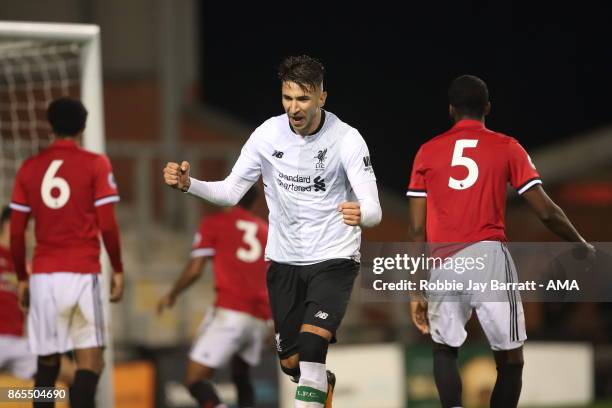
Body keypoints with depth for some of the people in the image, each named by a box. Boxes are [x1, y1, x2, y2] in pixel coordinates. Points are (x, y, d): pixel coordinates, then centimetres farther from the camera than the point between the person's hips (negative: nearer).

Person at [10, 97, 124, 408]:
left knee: (47, 361, 11)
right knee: (90, 358, -3)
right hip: (82, 273, -3)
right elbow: (107, 226, -6)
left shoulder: (30, 168, 8)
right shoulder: (95, 165, -1)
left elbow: (16, 233, 8)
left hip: (43, 275, 3)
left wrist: (22, 278, 18)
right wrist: (118, 270, 5)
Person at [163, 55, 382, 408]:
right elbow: (231, 192, 0)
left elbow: (373, 210, -22)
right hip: (285, 260, 4)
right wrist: (189, 184, -18)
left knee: (311, 349, -23)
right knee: (291, 363, 9)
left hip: (334, 259, -4)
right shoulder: (268, 134, -7)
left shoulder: (347, 139, -16)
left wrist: (361, 214, -46)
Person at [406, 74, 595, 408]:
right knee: (511, 360, 9)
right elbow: (546, 212, 3)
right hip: (489, 256, -2)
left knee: (444, 350, 21)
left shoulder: (428, 152, 11)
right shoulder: (506, 148, 6)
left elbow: (417, 229, 8)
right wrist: (582, 246, 21)